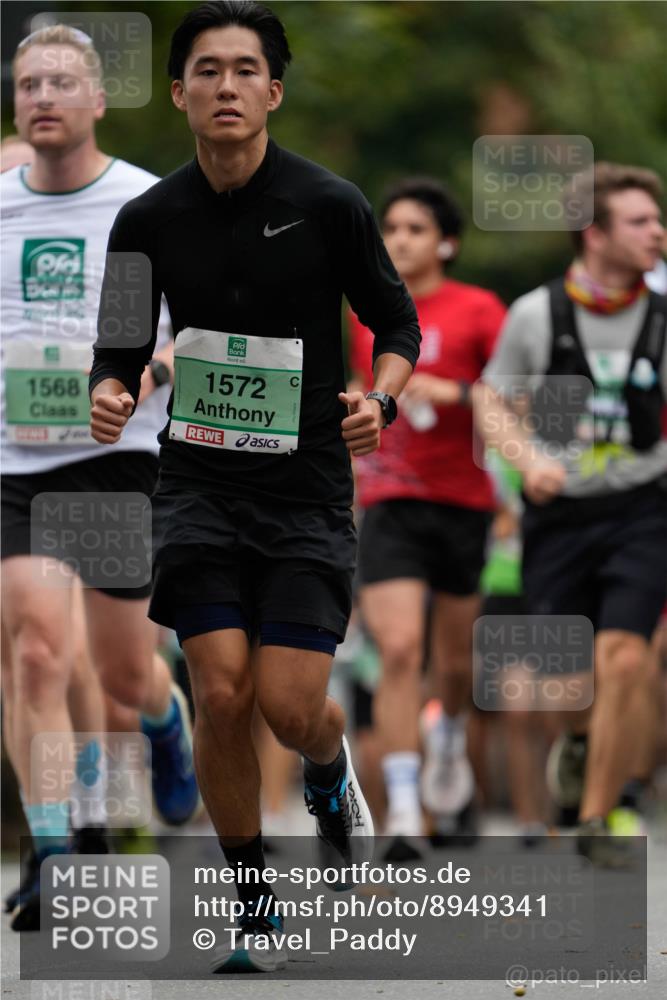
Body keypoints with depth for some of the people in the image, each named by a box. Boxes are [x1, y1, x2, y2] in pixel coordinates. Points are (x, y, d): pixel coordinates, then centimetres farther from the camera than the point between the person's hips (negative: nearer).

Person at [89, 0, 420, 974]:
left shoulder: (329, 204, -7)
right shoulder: (149, 219, -1)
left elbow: (397, 322, 4)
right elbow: (121, 348, 9)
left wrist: (379, 397, -16)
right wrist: (111, 398, -14)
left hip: (307, 484, -1)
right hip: (200, 482, 1)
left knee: (290, 705, -9)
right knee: (221, 692, -10)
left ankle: (331, 774, 31)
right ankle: (255, 902, 9)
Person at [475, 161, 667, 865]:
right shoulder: (536, 314, -2)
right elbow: (490, 402, 6)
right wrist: (529, 459, -10)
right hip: (559, 512, 0)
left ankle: (596, 821, -4)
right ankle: (582, 734, 43)